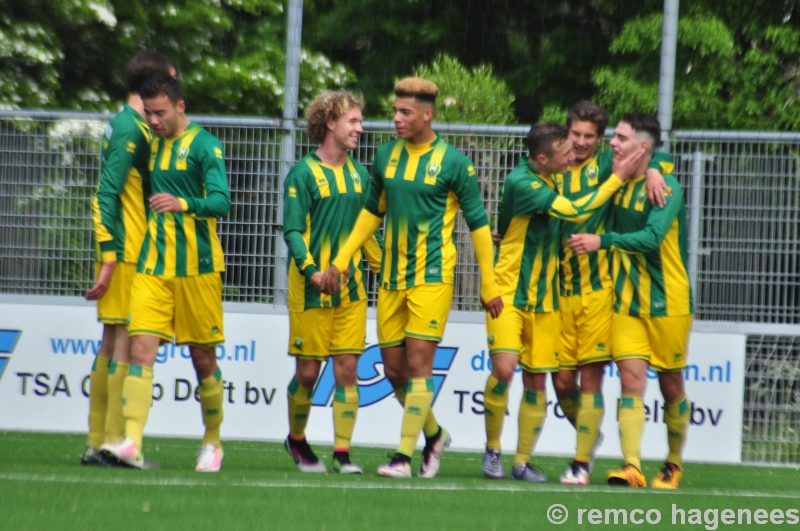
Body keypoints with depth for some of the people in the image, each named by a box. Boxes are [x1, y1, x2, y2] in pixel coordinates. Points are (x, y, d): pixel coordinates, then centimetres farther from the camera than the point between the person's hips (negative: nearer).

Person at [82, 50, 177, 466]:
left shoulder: (124, 125, 16)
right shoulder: (131, 129, -13)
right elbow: (108, 195, -18)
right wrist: (109, 257, -20)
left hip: (122, 254, 10)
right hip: (128, 255, -10)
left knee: (112, 343, 11)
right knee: (125, 342, -8)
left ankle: (97, 443, 14)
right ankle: (113, 442, -9)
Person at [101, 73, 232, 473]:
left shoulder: (203, 145, -6)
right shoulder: (151, 145, 13)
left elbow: (221, 201, -17)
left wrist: (183, 204, -36)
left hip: (197, 264, -5)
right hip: (152, 264, 5)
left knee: (203, 358, 5)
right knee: (141, 349, -11)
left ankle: (212, 442, 22)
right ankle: (132, 444, -20)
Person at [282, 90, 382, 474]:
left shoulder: (359, 174, 12)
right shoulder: (304, 173, -5)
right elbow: (293, 230, -10)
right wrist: (311, 270, -23)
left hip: (351, 287, 4)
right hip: (311, 288, -4)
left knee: (347, 369, -2)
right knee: (307, 371, 2)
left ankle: (342, 452, -1)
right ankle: (297, 439, 24)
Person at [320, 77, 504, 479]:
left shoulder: (452, 162, -6)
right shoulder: (386, 156, 8)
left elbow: (478, 223, -1)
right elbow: (372, 212, 21)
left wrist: (488, 285, -1)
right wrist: (341, 260, 15)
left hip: (432, 276, -5)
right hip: (391, 277, 6)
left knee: (418, 363, -10)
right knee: (394, 368, 6)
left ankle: (404, 455, -9)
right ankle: (434, 434, 28)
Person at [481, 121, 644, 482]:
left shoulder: (551, 178, 5)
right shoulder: (522, 182, -19)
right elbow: (575, 212, -24)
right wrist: (618, 178, -19)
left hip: (544, 296, 7)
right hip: (509, 291, -7)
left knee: (536, 380, 5)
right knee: (504, 368, -19)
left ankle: (523, 461, 15)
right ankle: (493, 449, 1)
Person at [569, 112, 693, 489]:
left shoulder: (666, 187, -14)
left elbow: (652, 237, -29)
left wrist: (602, 241, -38)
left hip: (667, 302, -5)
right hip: (626, 301, 5)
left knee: (671, 386, 6)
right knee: (631, 379, -9)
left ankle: (674, 464, 25)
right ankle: (632, 467, -17)